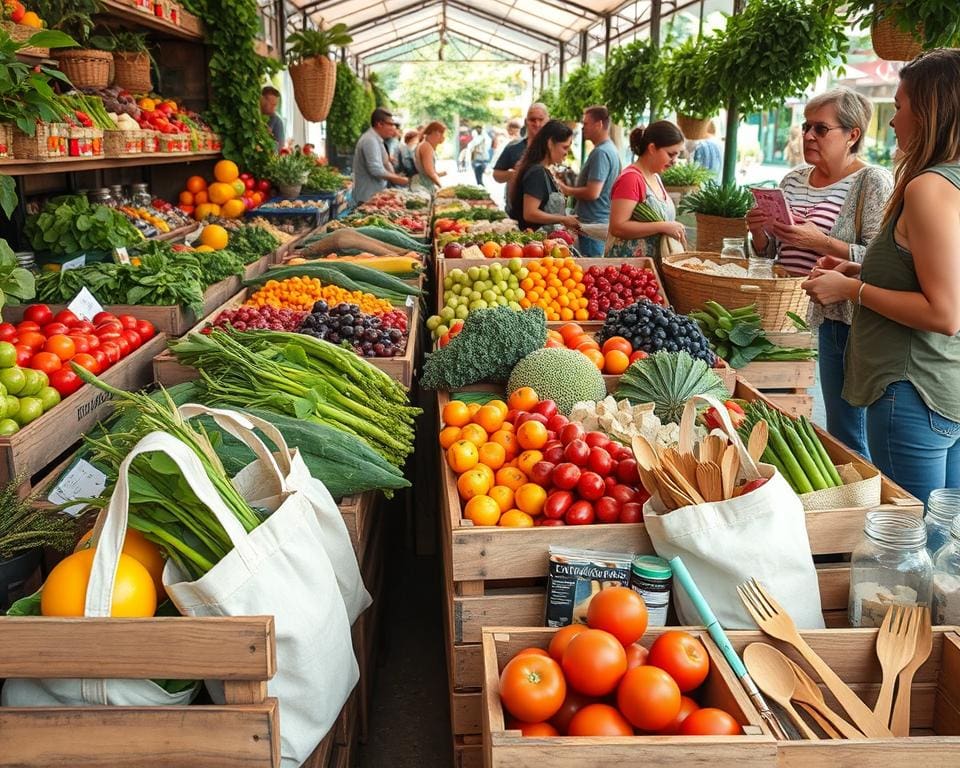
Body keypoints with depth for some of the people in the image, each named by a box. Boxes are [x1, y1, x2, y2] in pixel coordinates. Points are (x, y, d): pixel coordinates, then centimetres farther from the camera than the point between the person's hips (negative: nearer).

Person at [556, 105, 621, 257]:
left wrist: (567, 190, -10)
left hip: (593, 224, -10)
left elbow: (593, 192, -24)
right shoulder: (611, 149, 15)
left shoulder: (600, 152, -18)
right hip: (604, 222, 10)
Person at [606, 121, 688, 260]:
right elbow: (617, 227, -23)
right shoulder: (630, 178, -15)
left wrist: (675, 229, 2)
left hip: (655, 263, 8)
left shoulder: (655, 177, 12)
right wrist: (663, 227, -22)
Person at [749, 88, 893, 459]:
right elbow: (770, 251, 19)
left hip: (848, 322, -6)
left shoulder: (873, 182, -8)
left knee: (847, 438, 2)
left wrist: (821, 241, -24)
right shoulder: (793, 181, 12)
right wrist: (759, 231, -1)